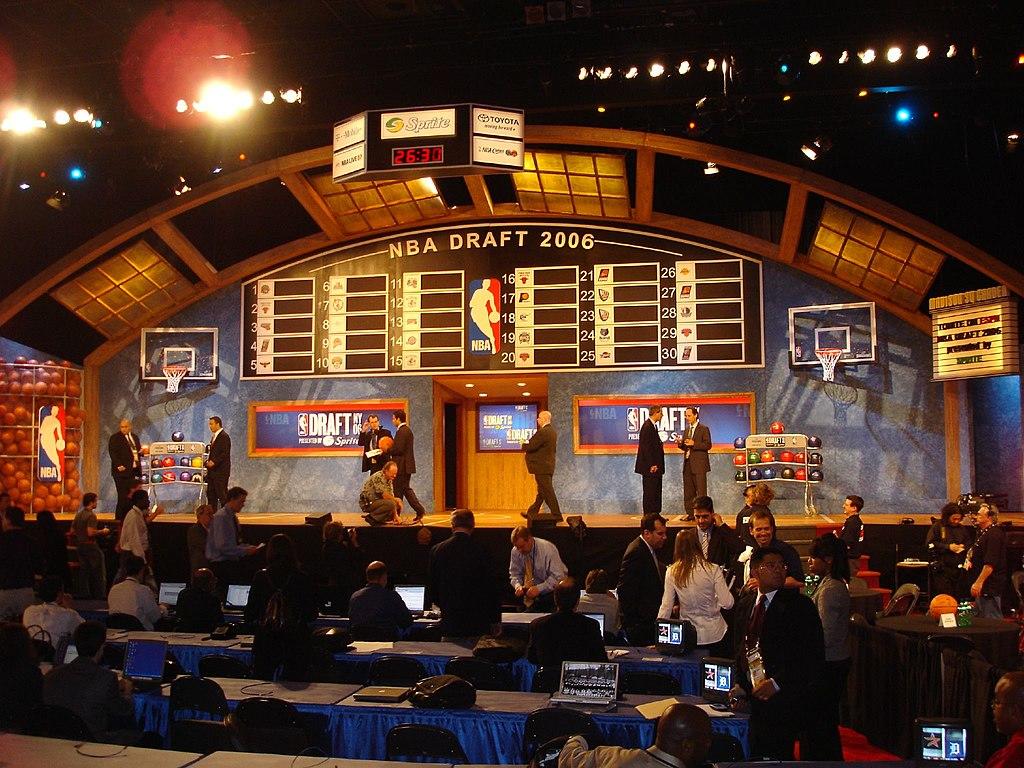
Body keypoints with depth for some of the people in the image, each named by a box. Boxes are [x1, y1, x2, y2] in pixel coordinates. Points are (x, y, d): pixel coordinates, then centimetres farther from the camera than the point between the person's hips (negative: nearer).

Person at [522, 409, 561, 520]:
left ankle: (556, 515, -2)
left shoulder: (543, 432, -20)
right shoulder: (552, 431, 12)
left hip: (542, 468, -10)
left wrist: (523, 445, 0)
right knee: (541, 492, 14)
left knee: (547, 492, -4)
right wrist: (528, 444, 12)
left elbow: (531, 446, -22)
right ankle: (532, 513, 24)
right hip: (548, 466, 10)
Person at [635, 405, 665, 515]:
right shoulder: (647, 426, -17)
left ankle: (655, 514, 19)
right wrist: (652, 465, -21)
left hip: (655, 465, 10)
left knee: (656, 491, 13)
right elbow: (646, 447, -21)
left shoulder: (653, 426, 14)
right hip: (650, 467, -10)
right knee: (649, 492, -4)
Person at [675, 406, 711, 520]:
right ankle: (690, 514, 12)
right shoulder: (686, 430, 18)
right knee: (688, 491, 7)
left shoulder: (704, 429, -3)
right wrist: (680, 443, -1)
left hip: (699, 464, -7)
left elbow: (708, 445, -10)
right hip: (687, 464, 7)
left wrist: (694, 444, -18)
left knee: (701, 491, -6)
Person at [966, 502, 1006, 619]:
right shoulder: (983, 533, 16)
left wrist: (978, 583, -27)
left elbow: (990, 563, -26)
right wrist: (969, 560, 11)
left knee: (991, 619, -7)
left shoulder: (994, 535, -18)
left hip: (990, 586, -11)